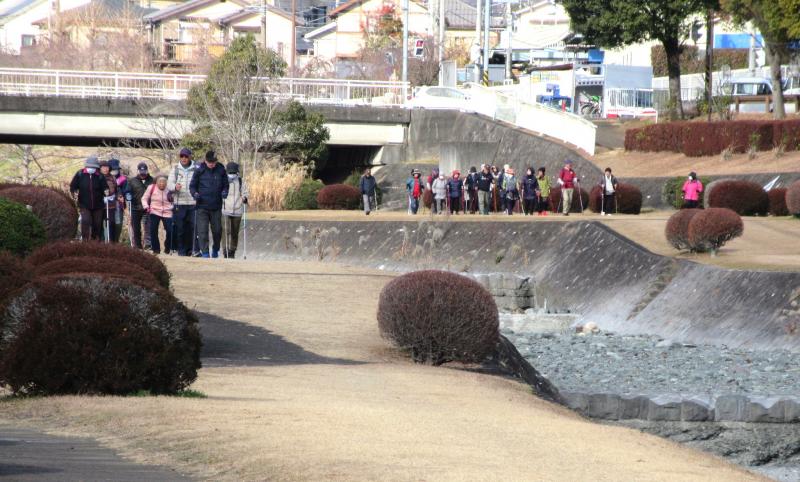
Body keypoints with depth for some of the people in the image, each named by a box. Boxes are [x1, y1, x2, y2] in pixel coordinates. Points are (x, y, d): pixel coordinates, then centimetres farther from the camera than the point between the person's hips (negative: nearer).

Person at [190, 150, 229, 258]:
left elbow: (225, 185, 13)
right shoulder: (200, 170, -1)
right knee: (202, 231, -9)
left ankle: (215, 249, 31)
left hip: (216, 207, 2)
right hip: (202, 207, -2)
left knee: (217, 230, 9)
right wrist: (195, 193, -13)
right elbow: (192, 185, 6)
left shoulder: (221, 170, 3)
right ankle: (204, 252, -6)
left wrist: (224, 192, -8)